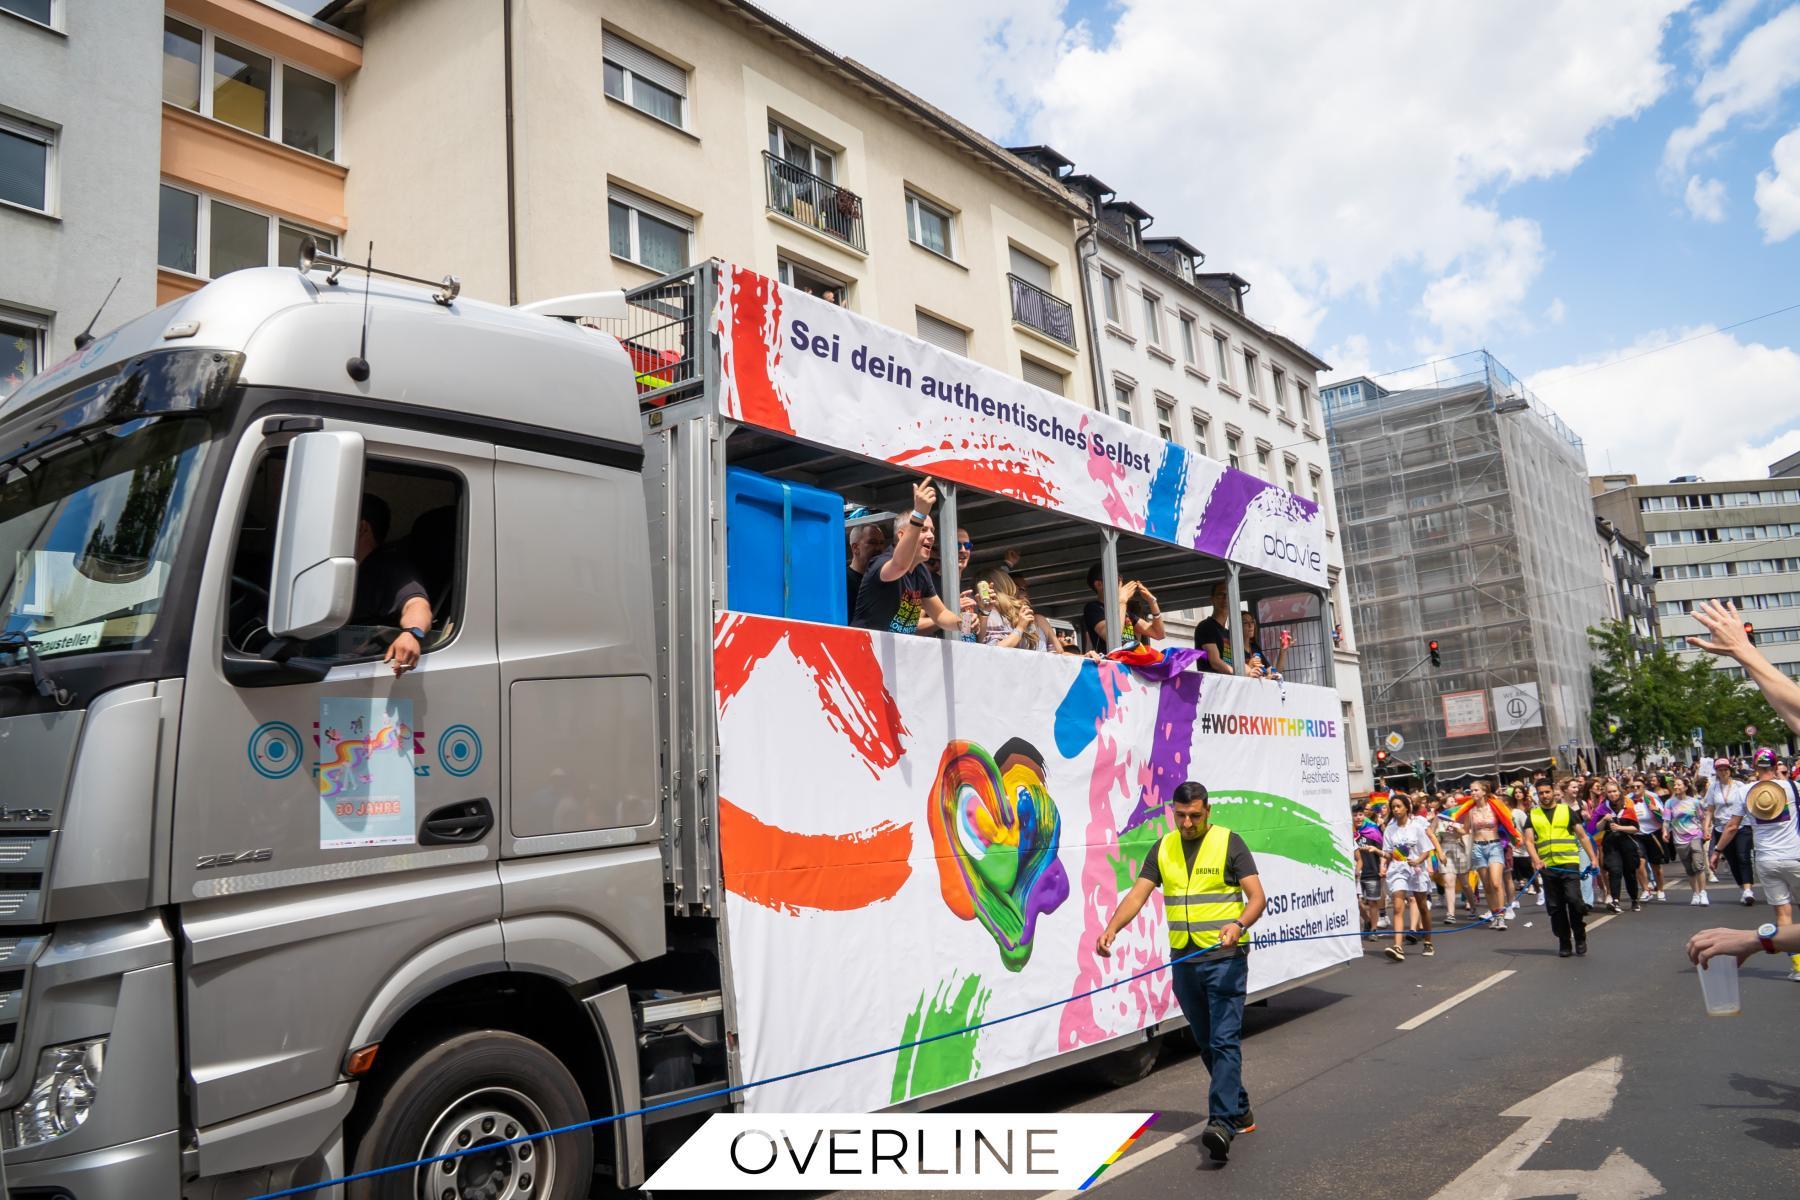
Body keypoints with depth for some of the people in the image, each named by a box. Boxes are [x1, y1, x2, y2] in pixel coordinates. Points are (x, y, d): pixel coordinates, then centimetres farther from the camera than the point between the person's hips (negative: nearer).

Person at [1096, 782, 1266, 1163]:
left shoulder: (1229, 843, -4)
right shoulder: (1162, 848, 8)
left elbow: (1257, 896, -9)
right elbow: (1139, 893, 1)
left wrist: (1239, 924, -30)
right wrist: (1112, 928, -16)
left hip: (1225, 958, -5)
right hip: (1183, 960, 5)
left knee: (1223, 1041, -10)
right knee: (1206, 1043, 13)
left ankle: (1222, 1122, -13)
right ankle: (1240, 1111, 28)